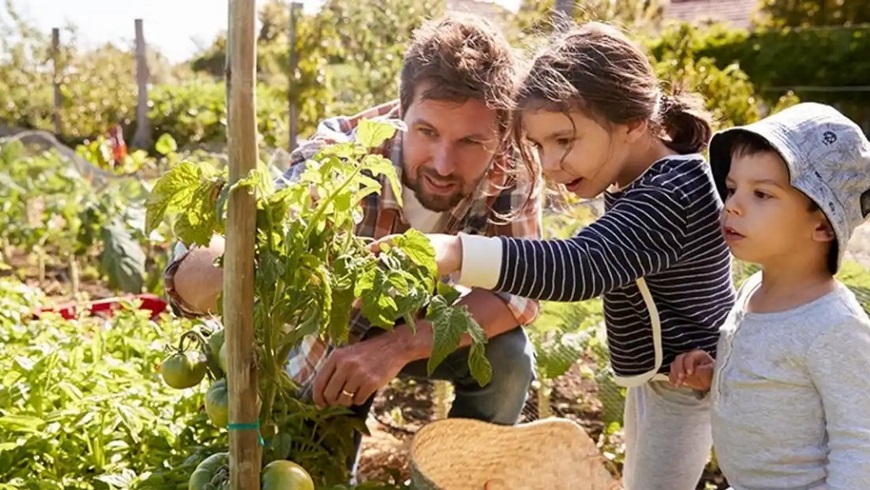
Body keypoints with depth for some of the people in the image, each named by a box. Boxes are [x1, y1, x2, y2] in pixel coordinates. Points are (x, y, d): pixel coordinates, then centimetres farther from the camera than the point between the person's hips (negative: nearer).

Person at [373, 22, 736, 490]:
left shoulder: (668, 195, -32)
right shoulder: (654, 179, 1)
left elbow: (582, 266, -46)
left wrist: (454, 252, -58)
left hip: (684, 380, -11)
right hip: (656, 373, 11)